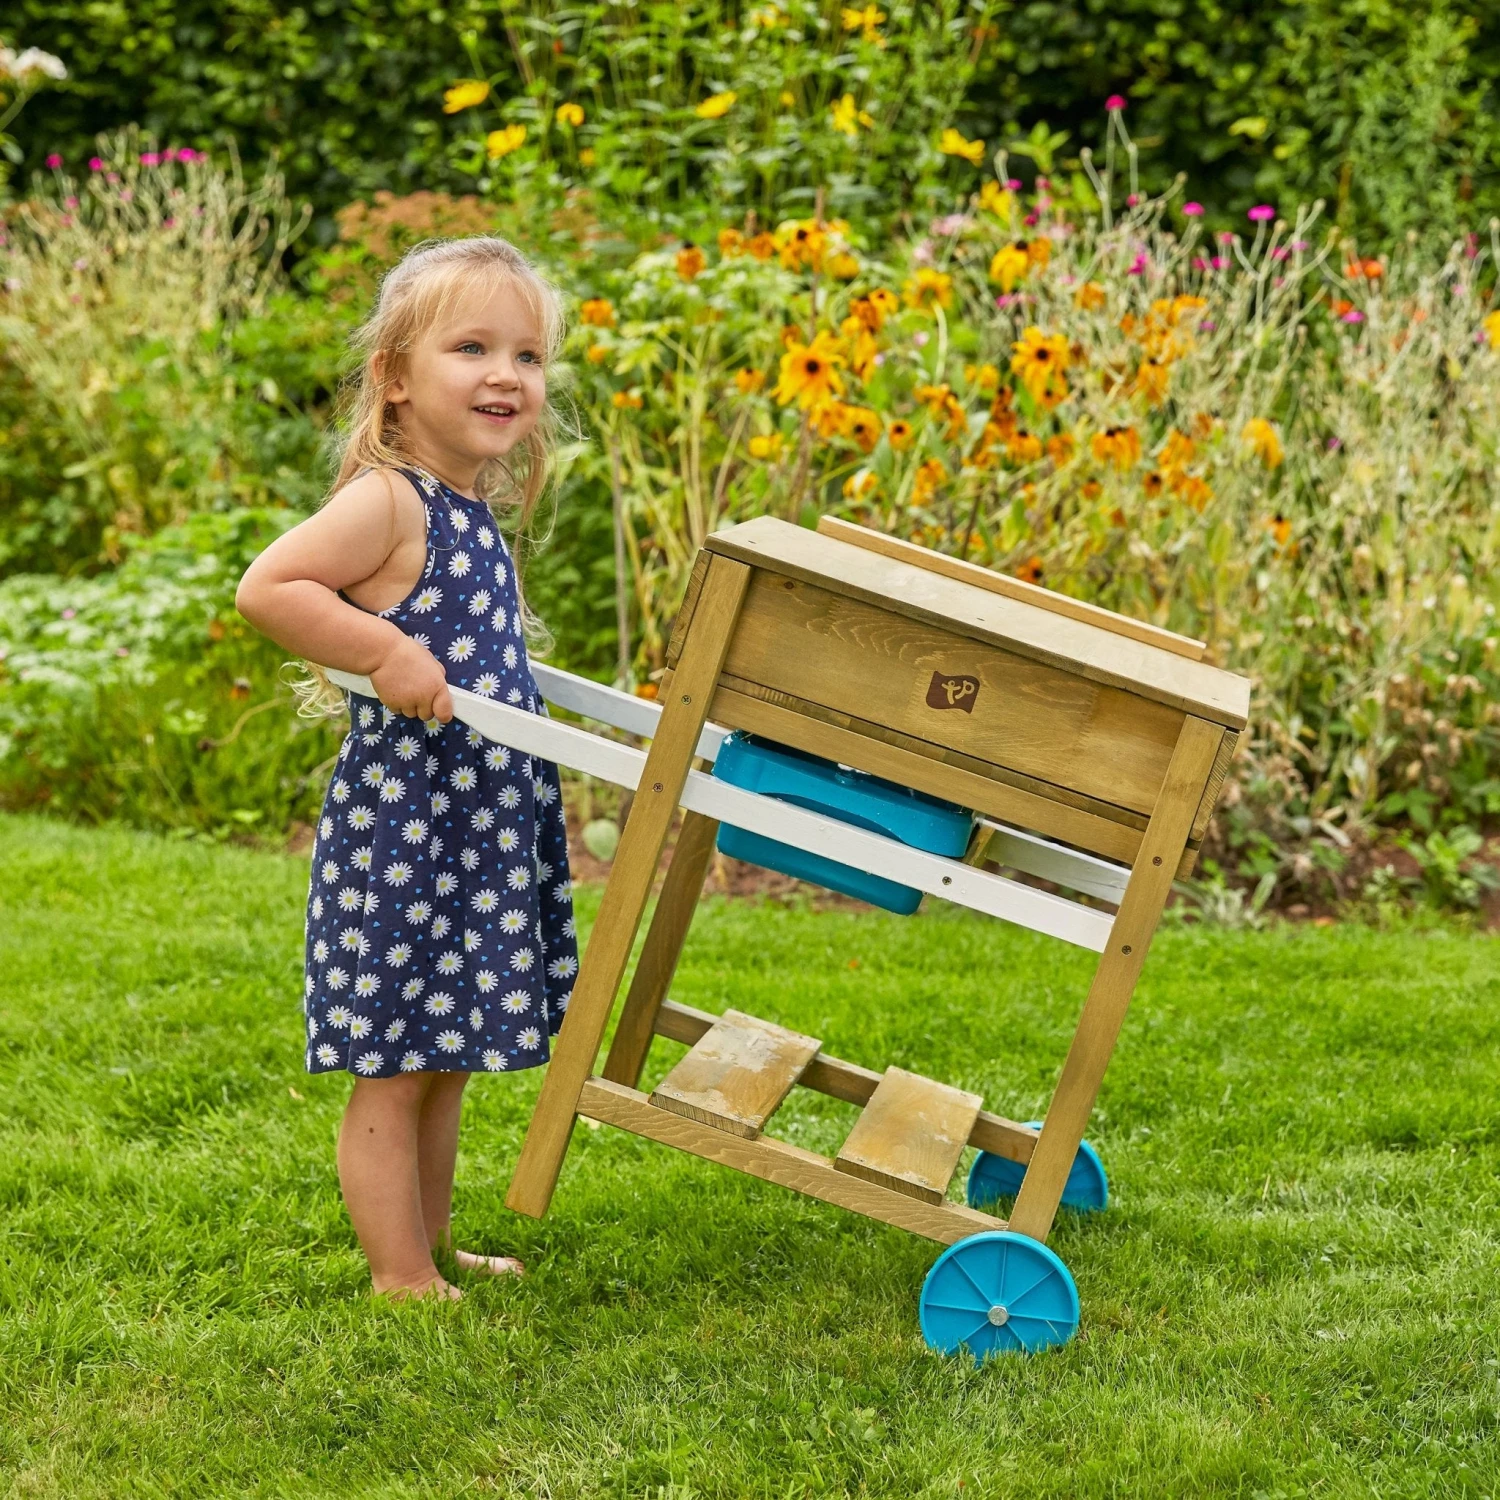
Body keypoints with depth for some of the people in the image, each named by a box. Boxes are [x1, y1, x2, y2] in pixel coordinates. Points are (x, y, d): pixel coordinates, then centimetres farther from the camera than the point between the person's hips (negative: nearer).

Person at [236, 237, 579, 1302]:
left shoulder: (472, 513, 12)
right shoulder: (386, 503, -15)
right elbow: (266, 589, -23)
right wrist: (387, 654, -26)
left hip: (478, 834, 9)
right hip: (402, 833, -9)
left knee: (445, 1058, 18)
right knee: (394, 1071, 1)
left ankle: (432, 1248, 31)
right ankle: (401, 1280, 10)